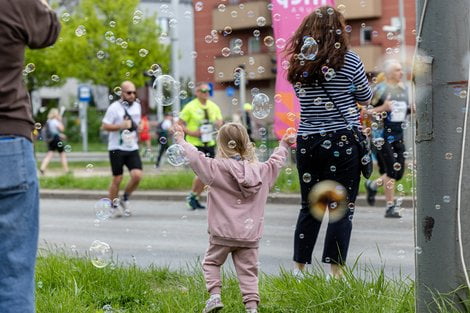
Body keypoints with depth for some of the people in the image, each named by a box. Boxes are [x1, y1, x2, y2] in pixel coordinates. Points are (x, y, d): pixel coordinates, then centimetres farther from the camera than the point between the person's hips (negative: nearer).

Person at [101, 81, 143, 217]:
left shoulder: (137, 106, 11)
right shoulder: (114, 107, -8)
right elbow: (105, 126, -10)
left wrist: (137, 126, 7)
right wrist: (121, 126, -19)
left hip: (132, 148, 4)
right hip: (117, 148, -4)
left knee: (137, 175, -11)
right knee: (117, 179, 1)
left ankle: (125, 199, 13)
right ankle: (114, 206, 19)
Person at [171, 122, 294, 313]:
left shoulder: (218, 168, -11)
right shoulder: (261, 170, 3)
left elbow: (196, 158, -13)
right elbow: (276, 162, 22)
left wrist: (181, 140, 1)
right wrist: (283, 146, 41)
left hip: (223, 233, -3)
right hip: (250, 234, 3)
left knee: (211, 262, 16)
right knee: (248, 270, 6)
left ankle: (215, 294, 2)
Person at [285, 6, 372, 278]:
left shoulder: (298, 63, 5)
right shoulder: (348, 60, -6)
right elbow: (366, 98, 7)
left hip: (307, 141, 4)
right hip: (342, 140, -4)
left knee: (309, 206, 14)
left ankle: (298, 268, 17)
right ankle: (336, 271, 1)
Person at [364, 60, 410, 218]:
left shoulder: (403, 89, 11)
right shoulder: (380, 89, -9)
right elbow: (366, 111, -11)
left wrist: (412, 109, 2)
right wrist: (383, 108, -24)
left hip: (398, 135, 7)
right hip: (382, 135, -7)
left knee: (399, 172, 7)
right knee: (391, 171, -10)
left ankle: (372, 185, 31)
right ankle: (390, 206, -1)